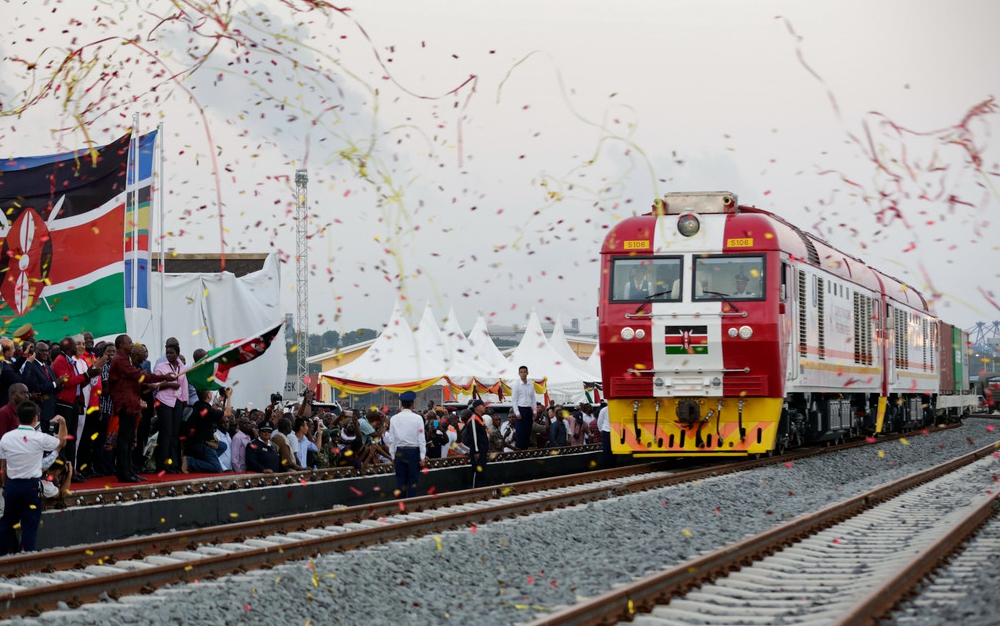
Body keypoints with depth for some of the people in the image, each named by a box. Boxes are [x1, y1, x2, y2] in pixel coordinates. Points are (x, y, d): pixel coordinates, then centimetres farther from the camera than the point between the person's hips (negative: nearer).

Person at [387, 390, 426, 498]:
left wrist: (393, 457, 9)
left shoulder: (394, 419, -1)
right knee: (412, 481, 2)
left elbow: (392, 439, 2)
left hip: (399, 452, 2)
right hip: (413, 452, -2)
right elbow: (421, 439, -7)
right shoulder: (417, 418, -8)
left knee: (400, 481, 7)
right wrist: (422, 457, -3)